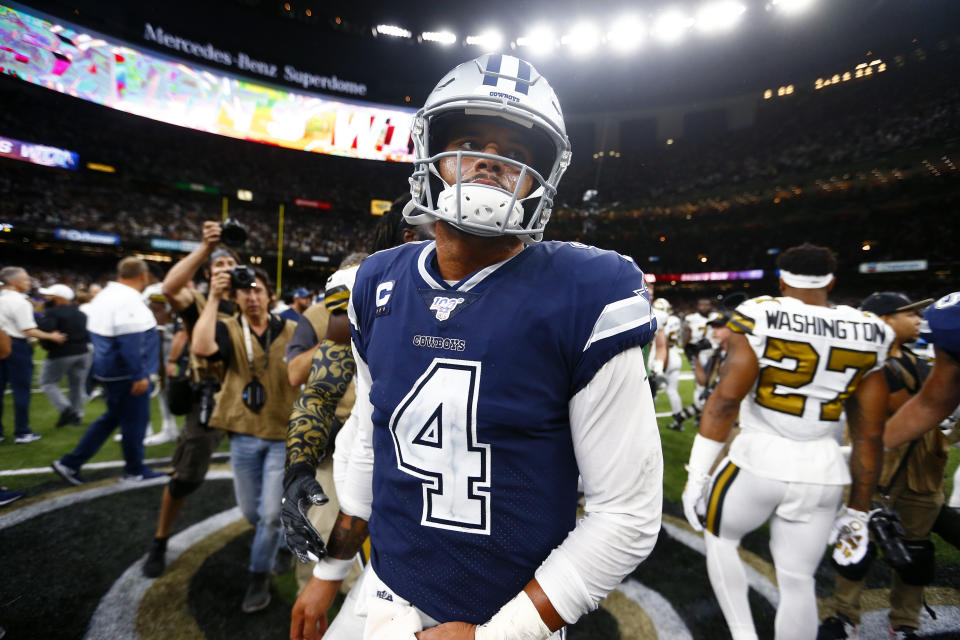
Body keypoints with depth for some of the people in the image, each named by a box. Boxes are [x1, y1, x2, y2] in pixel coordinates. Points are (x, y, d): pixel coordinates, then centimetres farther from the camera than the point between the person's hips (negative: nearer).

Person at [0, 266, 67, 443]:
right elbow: (29, 331, -17)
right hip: (16, 346, -7)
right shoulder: (20, 302, -14)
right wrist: (52, 336, -8)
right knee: (21, 390, 1)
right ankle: (22, 433, 7)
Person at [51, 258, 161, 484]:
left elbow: (95, 331, 19)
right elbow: (130, 341, -27)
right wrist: (139, 375, -24)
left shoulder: (104, 295, 11)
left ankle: (70, 463, 24)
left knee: (112, 417, 22)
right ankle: (134, 470, 19)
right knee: (135, 420, 5)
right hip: (127, 374, -10)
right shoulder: (129, 300, -21)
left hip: (109, 370, 10)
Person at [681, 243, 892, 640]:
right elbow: (869, 436, 5)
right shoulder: (866, 336, 2)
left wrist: (696, 475, -11)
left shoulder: (759, 318, -11)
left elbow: (726, 398, -18)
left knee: (720, 539, 24)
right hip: (823, 473, 4)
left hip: (759, 461, -3)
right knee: (797, 582, 17)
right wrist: (858, 513, 15)